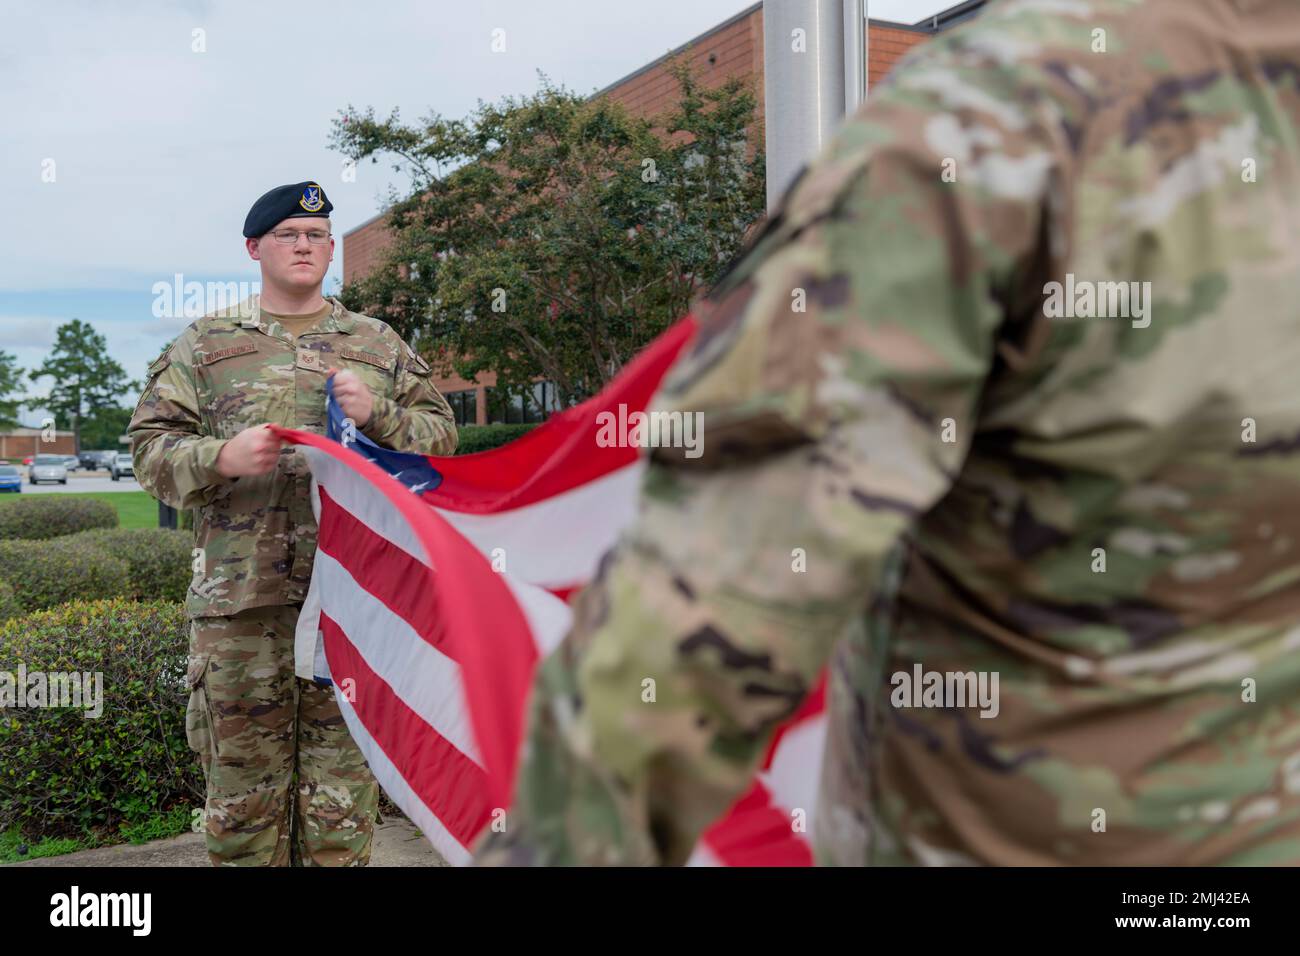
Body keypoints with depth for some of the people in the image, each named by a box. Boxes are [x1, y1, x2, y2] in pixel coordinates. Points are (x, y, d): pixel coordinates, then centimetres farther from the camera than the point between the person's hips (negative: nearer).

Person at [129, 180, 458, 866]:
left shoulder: (378, 344, 17)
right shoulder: (204, 344, 13)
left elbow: (440, 435, 14)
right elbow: (150, 446, 7)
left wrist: (377, 414, -5)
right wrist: (221, 458, -12)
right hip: (241, 593, 0)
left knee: (343, 779, 5)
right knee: (244, 775, 4)